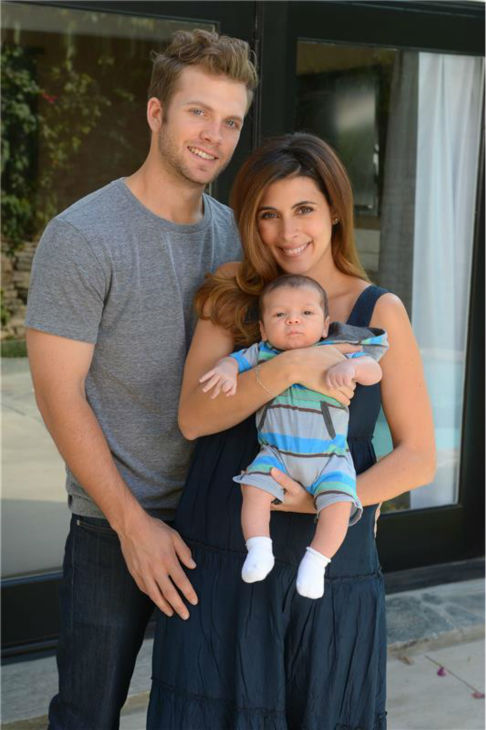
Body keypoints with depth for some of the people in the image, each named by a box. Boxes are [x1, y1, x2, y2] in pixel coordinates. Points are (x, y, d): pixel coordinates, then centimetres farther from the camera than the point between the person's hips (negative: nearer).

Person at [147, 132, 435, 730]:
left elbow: (418, 456, -2)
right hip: (220, 564, 1)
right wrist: (287, 369, -22)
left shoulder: (379, 313, -2)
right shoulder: (233, 294, 3)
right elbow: (193, 416, -8)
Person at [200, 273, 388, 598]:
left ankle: (315, 562, -9)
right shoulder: (261, 354, 4)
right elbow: (235, 360, 5)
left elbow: (374, 372, -8)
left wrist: (351, 367, -30)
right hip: (276, 454, 2)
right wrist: (226, 370, -20)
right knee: (254, 488, -22)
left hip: (330, 458, -1)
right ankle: (259, 550, -12)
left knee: (339, 504, -21)